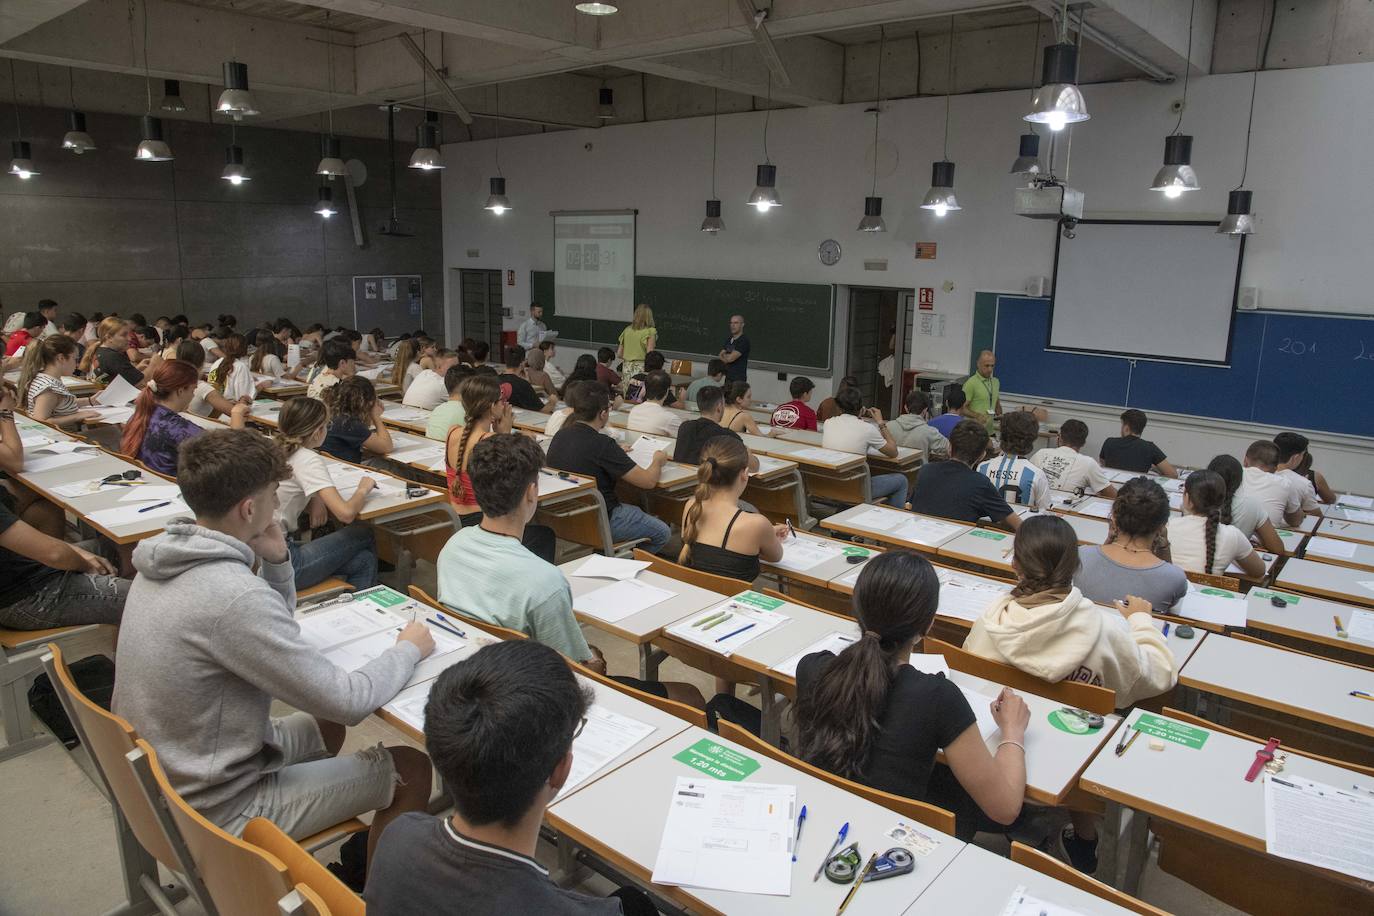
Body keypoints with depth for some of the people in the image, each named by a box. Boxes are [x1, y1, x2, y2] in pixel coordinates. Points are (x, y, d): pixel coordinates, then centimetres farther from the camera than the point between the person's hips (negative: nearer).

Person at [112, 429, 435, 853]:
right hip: (216, 809, -9)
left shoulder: (167, 558, -3)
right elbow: (348, 701, -26)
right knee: (412, 770, 0)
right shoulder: (233, 596, -32)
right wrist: (409, 649, -8)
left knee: (324, 726, 27)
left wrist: (276, 559, -5)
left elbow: (272, 629, 13)